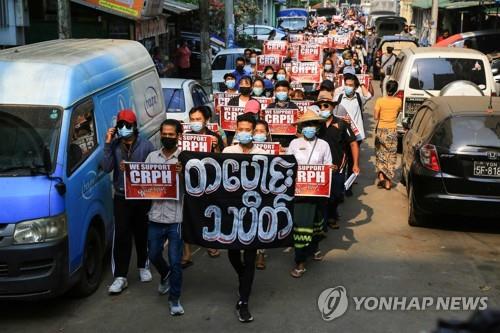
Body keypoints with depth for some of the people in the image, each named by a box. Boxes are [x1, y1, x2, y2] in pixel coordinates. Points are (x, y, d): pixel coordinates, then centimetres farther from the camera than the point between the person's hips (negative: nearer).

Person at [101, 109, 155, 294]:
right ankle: (120, 277, 2)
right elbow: (106, 168, -13)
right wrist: (107, 144, -17)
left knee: (142, 234, 12)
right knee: (121, 237, -2)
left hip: (142, 197, 0)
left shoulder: (146, 146, -4)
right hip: (121, 198, 0)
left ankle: (143, 267, 33)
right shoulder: (114, 146, 0)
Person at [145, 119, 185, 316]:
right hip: (155, 217, 4)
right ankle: (166, 275, 50)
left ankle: (174, 300, 17)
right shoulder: (152, 157, 8)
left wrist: (183, 173, -31)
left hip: (176, 218, -4)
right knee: (154, 255, 19)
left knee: (175, 262, 2)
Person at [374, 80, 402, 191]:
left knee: (380, 153, 14)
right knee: (391, 156, 7)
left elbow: (375, 117, -9)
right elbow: (397, 114, 8)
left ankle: (381, 176, -1)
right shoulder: (398, 101, -5)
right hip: (392, 131, 1)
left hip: (381, 130, -1)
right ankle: (388, 181, 6)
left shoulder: (380, 101, -10)